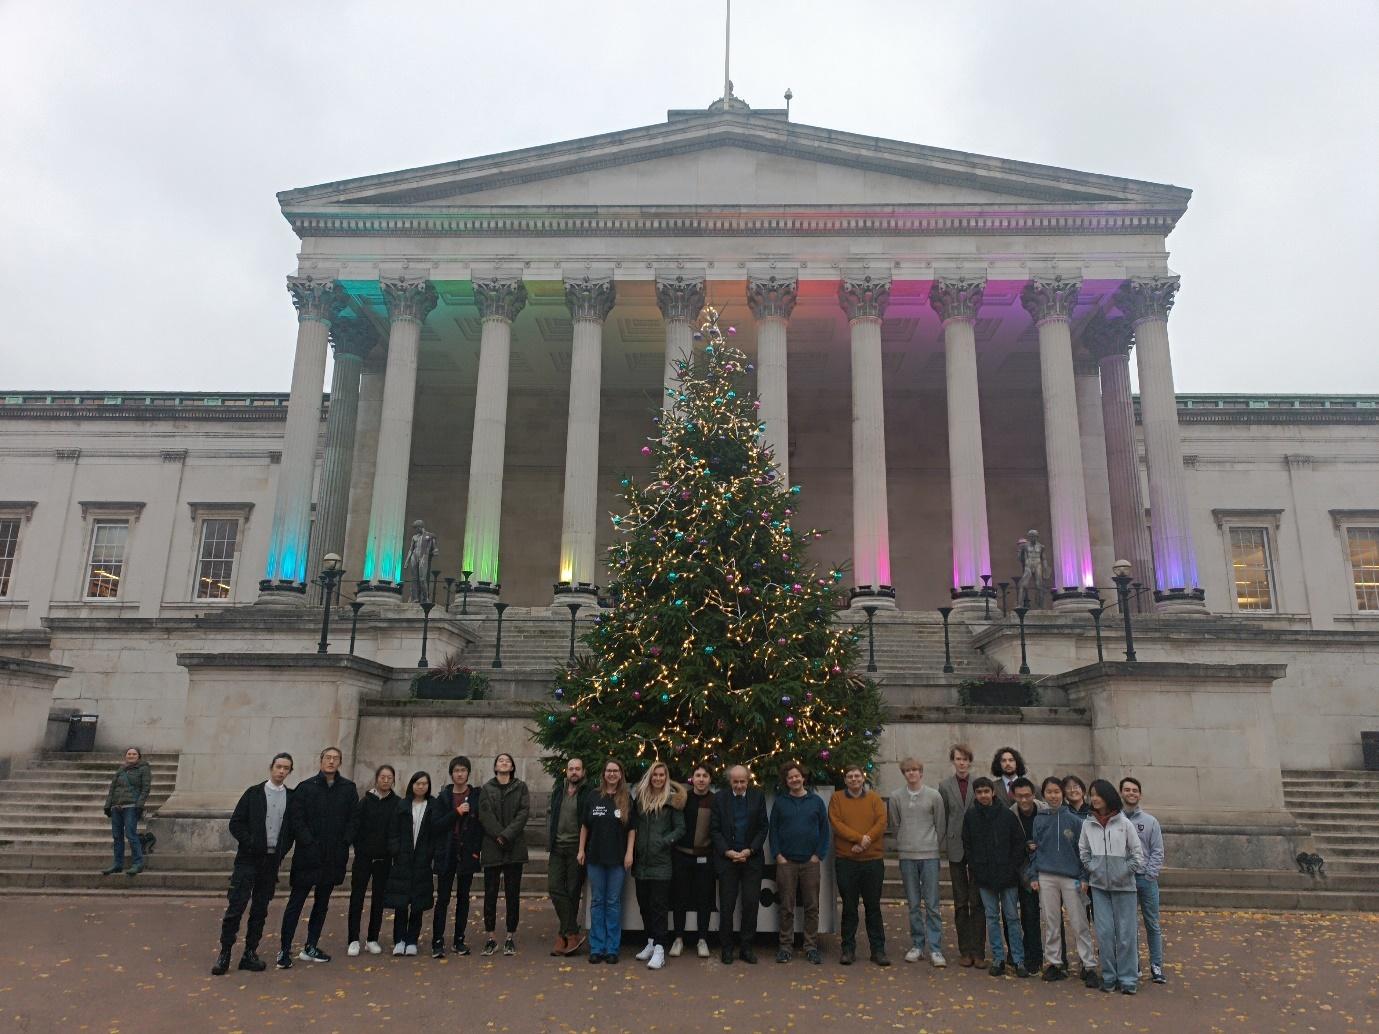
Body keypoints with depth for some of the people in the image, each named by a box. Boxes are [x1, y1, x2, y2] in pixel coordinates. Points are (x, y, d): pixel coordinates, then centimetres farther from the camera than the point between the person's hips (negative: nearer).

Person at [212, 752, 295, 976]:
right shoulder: (254, 793, 0)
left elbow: (292, 828, 11)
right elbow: (235, 823, -2)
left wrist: (282, 850, 0)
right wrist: (250, 843, -13)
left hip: (272, 861, 3)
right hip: (249, 859, -3)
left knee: (260, 909, 8)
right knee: (236, 906, -5)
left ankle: (250, 953, 17)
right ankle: (224, 954, 5)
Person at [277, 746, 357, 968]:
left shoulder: (348, 789, 4)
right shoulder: (306, 787, -4)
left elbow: (354, 818, 5)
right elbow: (295, 817, -8)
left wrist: (344, 843, -4)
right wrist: (308, 842, -13)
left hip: (334, 856, 4)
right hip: (308, 856, -4)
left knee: (322, 903, 12)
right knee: (296, 902, 0)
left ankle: (310, 947, 23)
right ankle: (284, 950, 7)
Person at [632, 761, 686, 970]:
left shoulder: (672, 800, -3)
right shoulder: (641, 798, 9)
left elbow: (680, 829, -2)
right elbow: (634, 825, 13)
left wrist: (665, 841, -14)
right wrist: (633, 852, 5)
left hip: (661, 861, -5)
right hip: (641, 860, 5)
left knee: (658, 905, -6)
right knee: (644, 903, 12)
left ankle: (659, 949, -5)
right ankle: (651, 943, 24)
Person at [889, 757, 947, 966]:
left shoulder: (934, 796, -1)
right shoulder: (896, 797, 2)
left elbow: (941, 826, 6)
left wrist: (933, 845, 8)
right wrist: (904, 844, 9)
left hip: (929, 855, -2)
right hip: (907, 855, 2)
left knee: (932, 904, -2)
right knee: (914, 904, 8)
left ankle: (935, 949, 2)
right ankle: (917, 945, 17)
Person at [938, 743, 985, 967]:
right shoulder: (945, 785, 4)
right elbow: (942, 817, 6)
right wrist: (944, 845, 1)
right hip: (956, 848, 1)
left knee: (977, 902, 0)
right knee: (960, 902, 7)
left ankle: (978, 951, 7)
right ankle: (965, 950, 15)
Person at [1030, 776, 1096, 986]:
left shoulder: (1074, 819, -2)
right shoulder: (1039, 820, 6)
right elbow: (1035, 849, 9)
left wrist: (1084, 877, -6)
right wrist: (1033, 876, 3)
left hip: (1071, 878, -2)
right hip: (1046, 878, 2)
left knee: (1079, 924, 0)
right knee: (1051, 923, 8)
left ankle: (1089, 966, 7)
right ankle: (1053, 963, 18)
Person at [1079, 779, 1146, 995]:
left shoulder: (1124, 823, -5)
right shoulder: (1088, 825, 3)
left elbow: (1137, 852, 0)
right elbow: (1083, 852, 13)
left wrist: (1127, 871, -6)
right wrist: (1091, 869, 2)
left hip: (1123, 885, -2)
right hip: (1099, 886, 2)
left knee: (1126, 933, 2)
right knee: (1104, 932, 3)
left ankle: (1128, 978, 11)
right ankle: (1109, 976, 14)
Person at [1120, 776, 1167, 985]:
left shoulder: (1150, 821, 4)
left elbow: (1157, 852, 2)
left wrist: (1150, 875, -8)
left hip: (1146, 879, 1)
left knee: (1153, 924, 6)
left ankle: (1156, 965, 15)